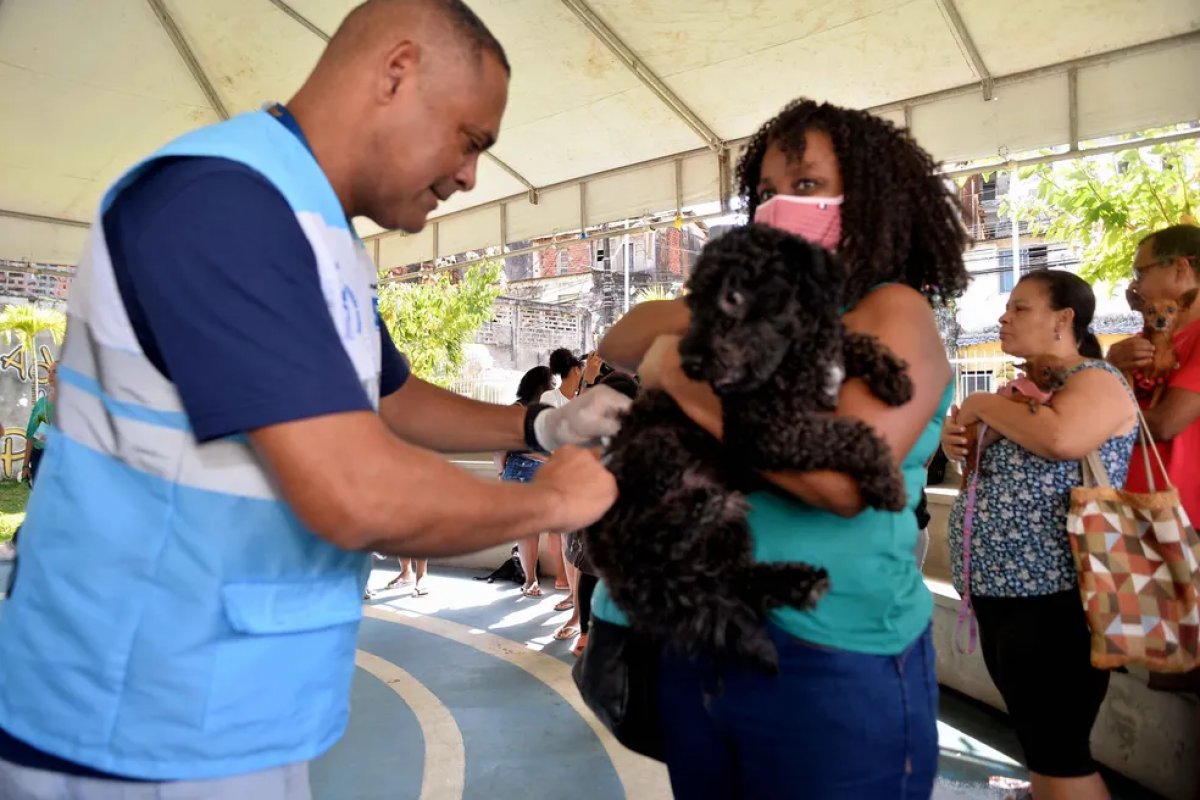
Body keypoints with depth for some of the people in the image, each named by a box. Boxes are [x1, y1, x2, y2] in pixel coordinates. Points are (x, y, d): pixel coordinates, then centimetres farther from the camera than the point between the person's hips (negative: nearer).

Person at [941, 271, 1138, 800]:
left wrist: (984, 404, -17)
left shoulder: (1095, 380, -10)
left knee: (1058, 755, 0)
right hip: (1002, 592, 9)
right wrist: (955, 439, 1)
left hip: (1052, 599, -9)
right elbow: (995, 463, 23)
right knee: (1037, 744, 20)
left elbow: (1062, 438, -32)